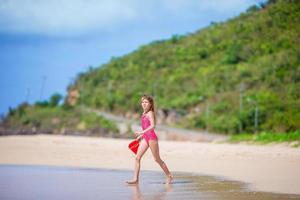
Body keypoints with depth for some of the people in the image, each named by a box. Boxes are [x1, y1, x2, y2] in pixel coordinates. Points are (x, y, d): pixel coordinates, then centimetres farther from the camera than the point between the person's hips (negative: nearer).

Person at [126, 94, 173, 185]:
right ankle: (135, 179, -5)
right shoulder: (144, 114, 16)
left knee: (157, 159, 1)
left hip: (152, 137, -8)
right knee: (137, 157, -3)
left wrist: (142, 132, -26)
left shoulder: (150, 113, -8)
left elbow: (152, 126, -20)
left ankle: (169, 176, 15)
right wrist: (140, 136, 21)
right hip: (145, 137, 8)